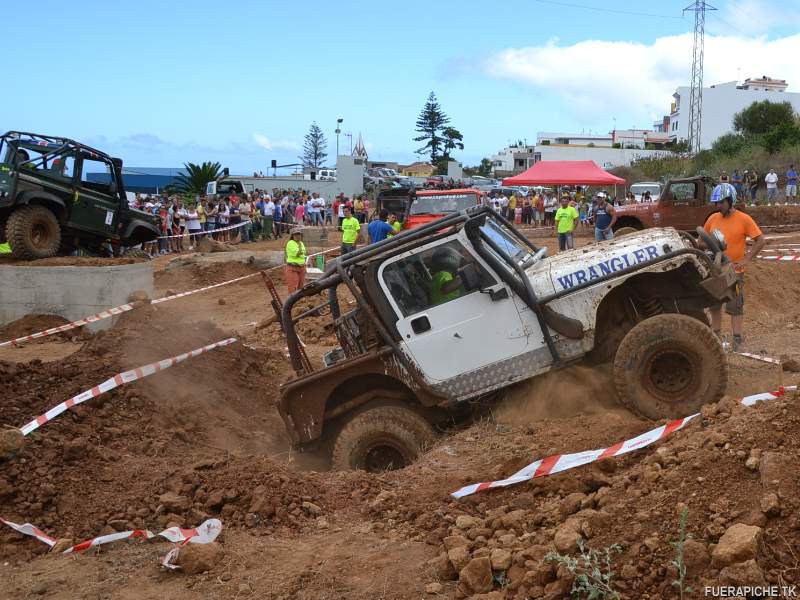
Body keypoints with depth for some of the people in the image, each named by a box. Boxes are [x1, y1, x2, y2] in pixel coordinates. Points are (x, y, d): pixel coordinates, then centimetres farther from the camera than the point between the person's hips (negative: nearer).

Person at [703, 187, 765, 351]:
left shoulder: (744, 219, -9)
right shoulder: (713, 218, 3)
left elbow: (761, 240, -9)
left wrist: (746, 259, -14)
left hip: (734, 271, -5)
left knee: (735, 307, 0)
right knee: (714, 306, 14)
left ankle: (737, 339, 4)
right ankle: (716, 335, 28)